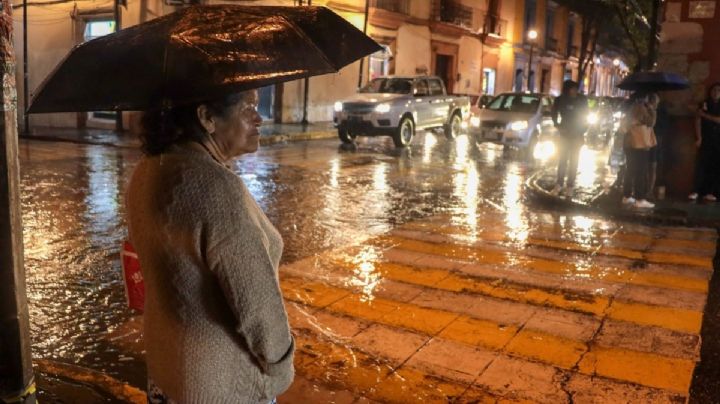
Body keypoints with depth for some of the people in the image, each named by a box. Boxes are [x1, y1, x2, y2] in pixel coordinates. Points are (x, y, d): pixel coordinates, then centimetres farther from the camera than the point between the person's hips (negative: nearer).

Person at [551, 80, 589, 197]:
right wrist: (558, 126, -1)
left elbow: (585, 117, -1)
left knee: (573, 161, 3)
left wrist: (582, 131, -7)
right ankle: (559, 184, 6)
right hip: (565, 133, 0)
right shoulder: (560, 100, -11)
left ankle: (570, 186, 6)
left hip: (577, 135, 0)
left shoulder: (582, 100, -10)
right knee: (562, 159, 0)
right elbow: (554, 113, 8)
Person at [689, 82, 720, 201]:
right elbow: (698, 121, 1)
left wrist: (706, 115, -6)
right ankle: (696, 191, -8)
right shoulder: (704, 105, 7)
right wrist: (699, 138, -8)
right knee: (701, 165, -9)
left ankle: (710, 192, 0)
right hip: (705, 140, -1)